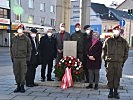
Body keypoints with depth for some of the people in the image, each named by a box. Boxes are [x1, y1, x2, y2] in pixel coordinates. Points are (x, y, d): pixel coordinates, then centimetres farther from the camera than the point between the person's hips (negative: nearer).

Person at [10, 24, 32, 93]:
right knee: (16, 73, 6)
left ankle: (22, 86, 7)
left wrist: (28, 58, -3)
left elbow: (29, 49, 3)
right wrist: (12, 57, 8)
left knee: (23, 73, -3)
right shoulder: (14, 39, 10)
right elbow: (11, 48, 14)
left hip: (23, 58, -3)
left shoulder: (26, 39, 2)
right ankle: (18, 86, 17)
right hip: (15, 58, 3)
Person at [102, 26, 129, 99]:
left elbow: (126, 52, 12)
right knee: (110, 77, 3)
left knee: (117, 78, 3)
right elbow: (104, 51, 11)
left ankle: (116, 91, 15)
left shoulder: (124, 42, 6)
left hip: (119, 63, 0)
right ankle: (111, 91, 14)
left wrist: (123, 61, 6)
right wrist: (105, 60, 5)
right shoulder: (108, 41, 5)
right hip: (109, 62, 0)